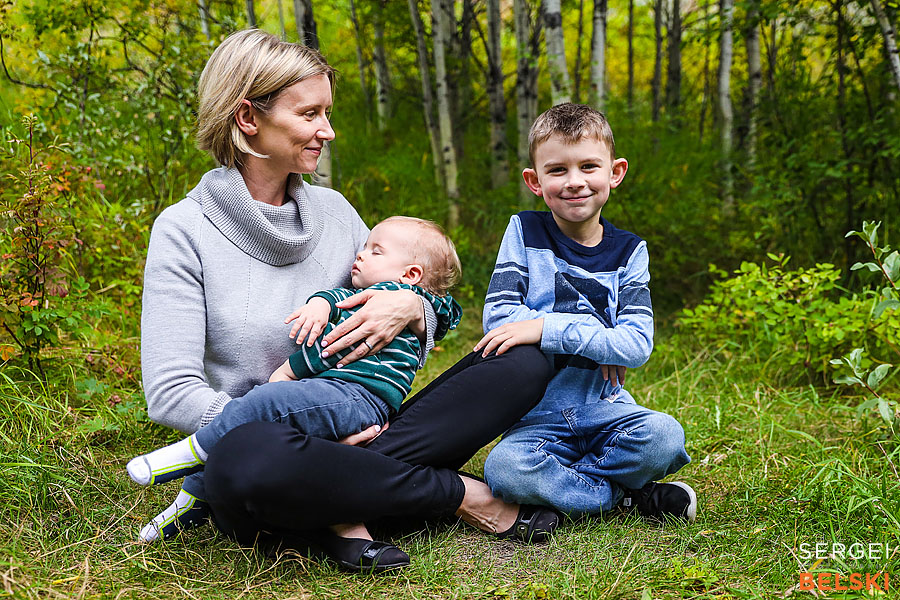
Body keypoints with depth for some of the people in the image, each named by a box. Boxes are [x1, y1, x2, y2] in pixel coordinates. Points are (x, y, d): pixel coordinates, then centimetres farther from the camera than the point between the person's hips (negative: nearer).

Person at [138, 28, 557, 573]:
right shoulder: (185, 231, -5)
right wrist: (308, 430, -19)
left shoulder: (333, 210, 10)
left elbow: (427, 329, 13)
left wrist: (411, 310, -13)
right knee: (251, 457, -42)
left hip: (356, 439, 5)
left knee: (525, 361, -9)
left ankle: (343, 507, -21)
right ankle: (457, 492, -19)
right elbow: (171, 395, -13)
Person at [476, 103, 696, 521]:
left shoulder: (628, 251, 3)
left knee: (664, 435, -29)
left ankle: (552, 487, -9)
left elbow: (638, 344, -9)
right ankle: (627, 495, -11)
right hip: (539, 415, -1)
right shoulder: (524, 231, 1)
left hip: (606, 409, 1)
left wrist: (548, 328, -20)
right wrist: (599, 336, -15)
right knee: (505, 468, -32)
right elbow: (498, 318, -11)